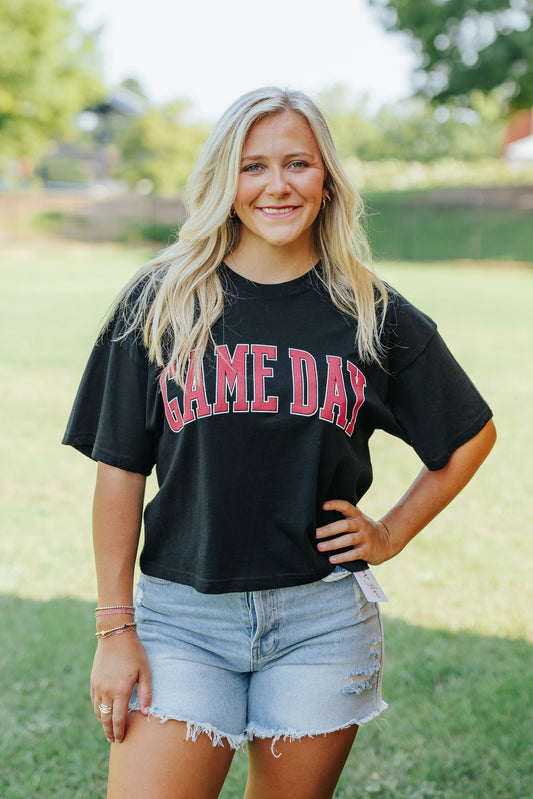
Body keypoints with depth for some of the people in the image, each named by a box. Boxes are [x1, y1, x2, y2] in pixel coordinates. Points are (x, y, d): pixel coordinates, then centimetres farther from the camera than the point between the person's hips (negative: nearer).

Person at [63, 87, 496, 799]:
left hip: (322, 621, 1)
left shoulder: (376, 316, 3)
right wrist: (115, 628, -3)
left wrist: (390, 534, 8)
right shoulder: (160, 304, 0)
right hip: (182, 614, 0)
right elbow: (120, 472, 0)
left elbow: (474, 435, 16)